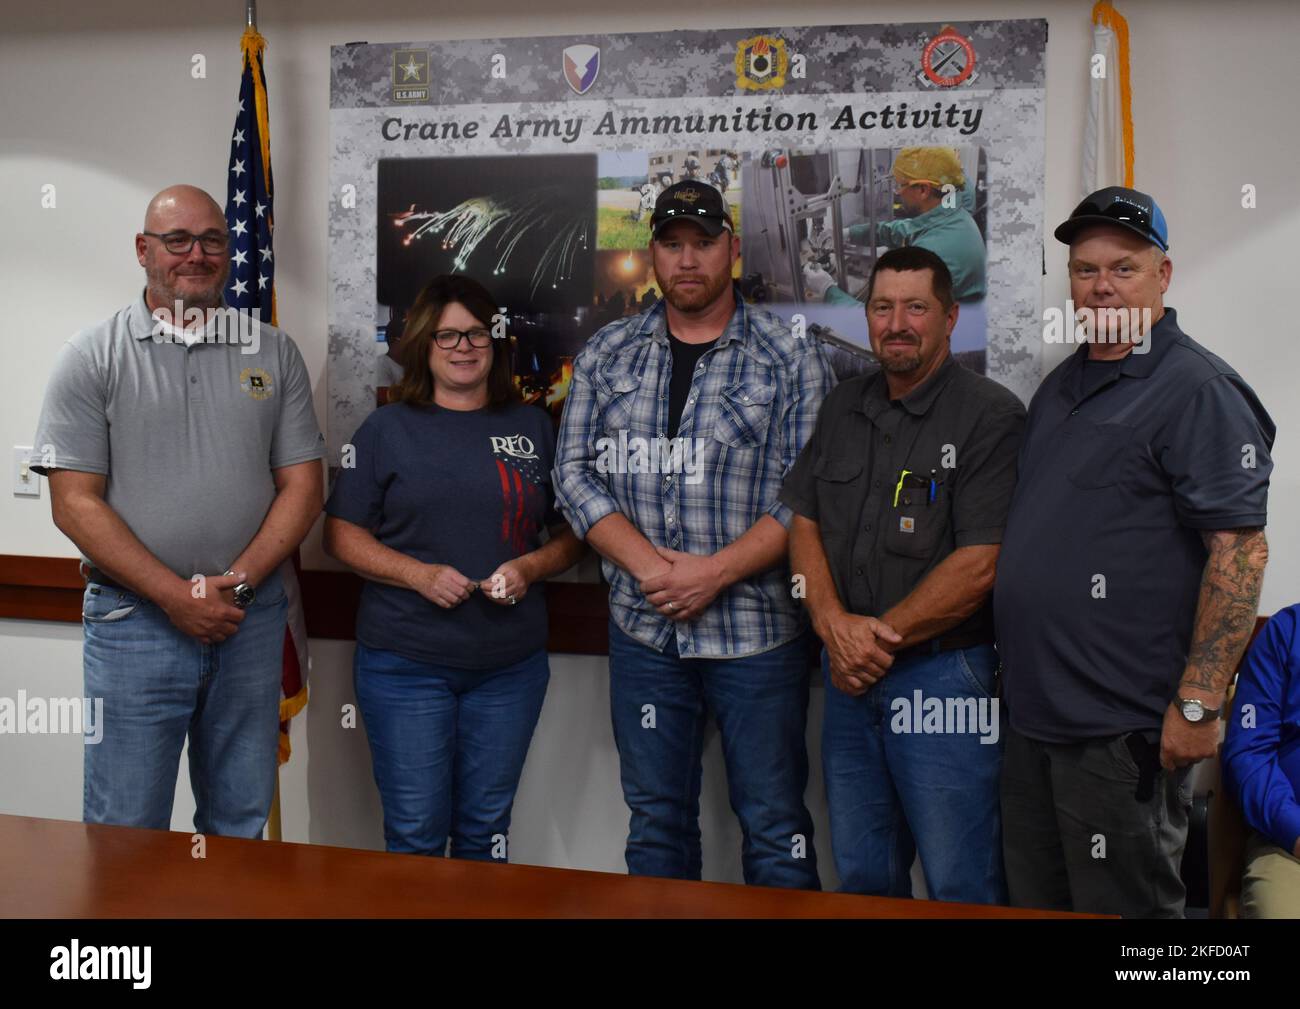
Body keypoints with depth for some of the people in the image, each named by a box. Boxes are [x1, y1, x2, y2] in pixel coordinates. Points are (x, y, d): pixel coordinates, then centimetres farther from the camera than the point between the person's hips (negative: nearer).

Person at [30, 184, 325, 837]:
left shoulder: (273, 353, 7)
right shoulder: (91, 358, -1)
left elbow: (302, 487, 4)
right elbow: (75, 503, -6)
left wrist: (236, 584, -10)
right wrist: (178, 597, -13)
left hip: (250, 620, 3)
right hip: (133, 619, -2)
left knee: (241, 826, 14)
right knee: (127, 834, 5)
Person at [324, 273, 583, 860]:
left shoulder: (534, 428, 9)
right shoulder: (387, 429, 3)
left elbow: (573, 533, 11)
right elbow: (342, 533, 0)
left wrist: (530, 567, -10)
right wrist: (420, 574, -15)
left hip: (511, 664, 2)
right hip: (405, 662, -2)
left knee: (486, 829, 12)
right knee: (416, 833, 3)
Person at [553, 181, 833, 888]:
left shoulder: (790, 359, -1)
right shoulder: (607, 355, 8)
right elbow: (575, 476, 2)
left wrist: (715, 572, -16)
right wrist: (652, 566, -11)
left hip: (757, 630, -2)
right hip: (642, 627, 3)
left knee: (775, 828, 6)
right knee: (656, 822, 15)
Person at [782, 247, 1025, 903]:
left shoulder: (990, 417, -10)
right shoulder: (843, 407, 11)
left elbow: (979, 563, -16)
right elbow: (803, 524, 9)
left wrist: (879, 636, -13)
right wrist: (834, 624, -8)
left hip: (942, 675, -6)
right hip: (849, 677, 6)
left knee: (961, 887, 5)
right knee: (861, 876, 18)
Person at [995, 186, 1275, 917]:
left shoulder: (1197, 389, -12)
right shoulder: (1063, 384, 14)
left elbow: (1240, 551, -18)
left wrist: (1197, 706, -22)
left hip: (1123, 729, -8)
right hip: (1032, 715, 8)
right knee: (1036, 903, 18)